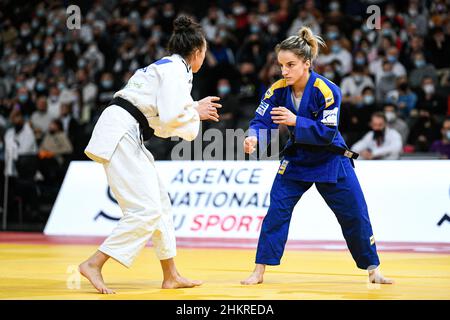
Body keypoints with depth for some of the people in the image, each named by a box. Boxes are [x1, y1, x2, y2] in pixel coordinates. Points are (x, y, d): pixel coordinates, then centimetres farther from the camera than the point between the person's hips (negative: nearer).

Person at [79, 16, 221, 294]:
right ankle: (94, 264, -13)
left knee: (160, 204, 14)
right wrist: (196, 113, -2)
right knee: (145, 210, -14)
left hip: (126, 136, 11)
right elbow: (172, 118, -21)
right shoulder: (176, 70, -9)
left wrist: (196, 109, 17)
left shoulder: (166, 67, 21)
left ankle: (171, 276, 20)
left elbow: (161, 119, 23)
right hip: (120, 135, -11)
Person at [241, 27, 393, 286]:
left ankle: (373, 268, 20)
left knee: (355, 215, 3)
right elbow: (262, 121, -16)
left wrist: (295, 121, -37)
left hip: (330, 160, -2)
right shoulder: (278, 90, -12)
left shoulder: (327, 91, -24)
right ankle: (259, 271, -3)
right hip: (297, 158, 2)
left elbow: (327, 133, -26)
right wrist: (254, 138, -38)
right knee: (277, 211, -9)